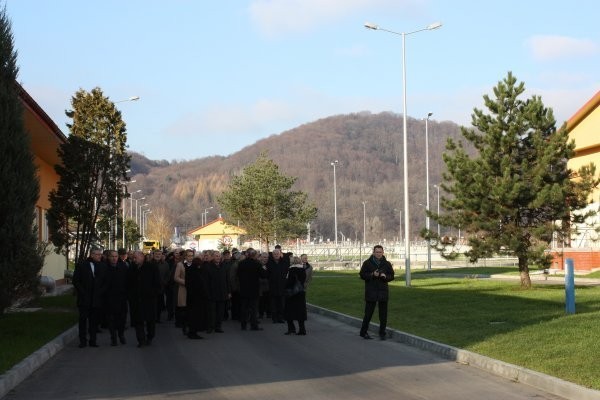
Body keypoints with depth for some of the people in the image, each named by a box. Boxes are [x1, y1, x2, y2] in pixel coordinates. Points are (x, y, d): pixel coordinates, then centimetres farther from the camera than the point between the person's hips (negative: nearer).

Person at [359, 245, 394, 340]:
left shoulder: (387, 264, 6)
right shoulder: (367, 263, -1)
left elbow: (391, 276, 9)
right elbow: (362, 275, -2)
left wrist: (385, 276, -13)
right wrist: (372, 275, -17)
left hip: (383, 292, 3)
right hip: (371, 292, -3)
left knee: (383, 314, 5)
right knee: (368, 313, 1)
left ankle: (382, 333, 15)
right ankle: (363, 332, 13)